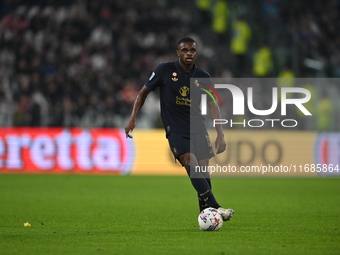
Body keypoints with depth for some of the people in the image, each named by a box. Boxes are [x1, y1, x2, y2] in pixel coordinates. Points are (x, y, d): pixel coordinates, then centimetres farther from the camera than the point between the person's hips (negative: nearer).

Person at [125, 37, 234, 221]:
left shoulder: (203, 77, 5)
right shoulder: (165, 71, -3)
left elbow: (213, 106, 9)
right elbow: (144, 92, 7)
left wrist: (220, 134, 0)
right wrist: (132, 120, -1)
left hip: (198, 130, 4)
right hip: (175, 130, -4)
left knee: (203, 171, -2)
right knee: (192, 166, -23)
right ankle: (215, 207, -31)